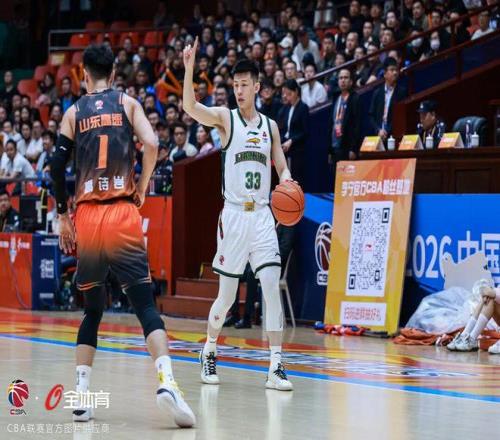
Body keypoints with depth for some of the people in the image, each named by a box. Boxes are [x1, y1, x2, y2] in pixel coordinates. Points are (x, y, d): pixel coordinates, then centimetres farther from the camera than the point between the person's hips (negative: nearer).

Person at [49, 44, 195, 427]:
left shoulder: (74, 113, 11)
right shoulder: (128, 104, 8)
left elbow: (57, 166, 3)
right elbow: (152, 145, -7)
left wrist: (63, 215, 13)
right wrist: (142, 190, 6)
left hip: (86, 217, 2)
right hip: (123, 214, -2)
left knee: (92, 310, 15)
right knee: (145, 304, -6)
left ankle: (81, 395, 7)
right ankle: (166, 380, -26)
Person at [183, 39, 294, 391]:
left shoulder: (270, 126, 12)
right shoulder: (225, 118, 1)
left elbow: (281, 165, 16)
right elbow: (190, 107, -16)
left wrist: (286, 178, -8)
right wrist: (190, 68, -29)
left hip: (262, 215, 2)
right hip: (233, 214, -2)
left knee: (272, 285, -11)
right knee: (227, 295, 4)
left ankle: (276, 366, -12)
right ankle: (209, 353, 28)